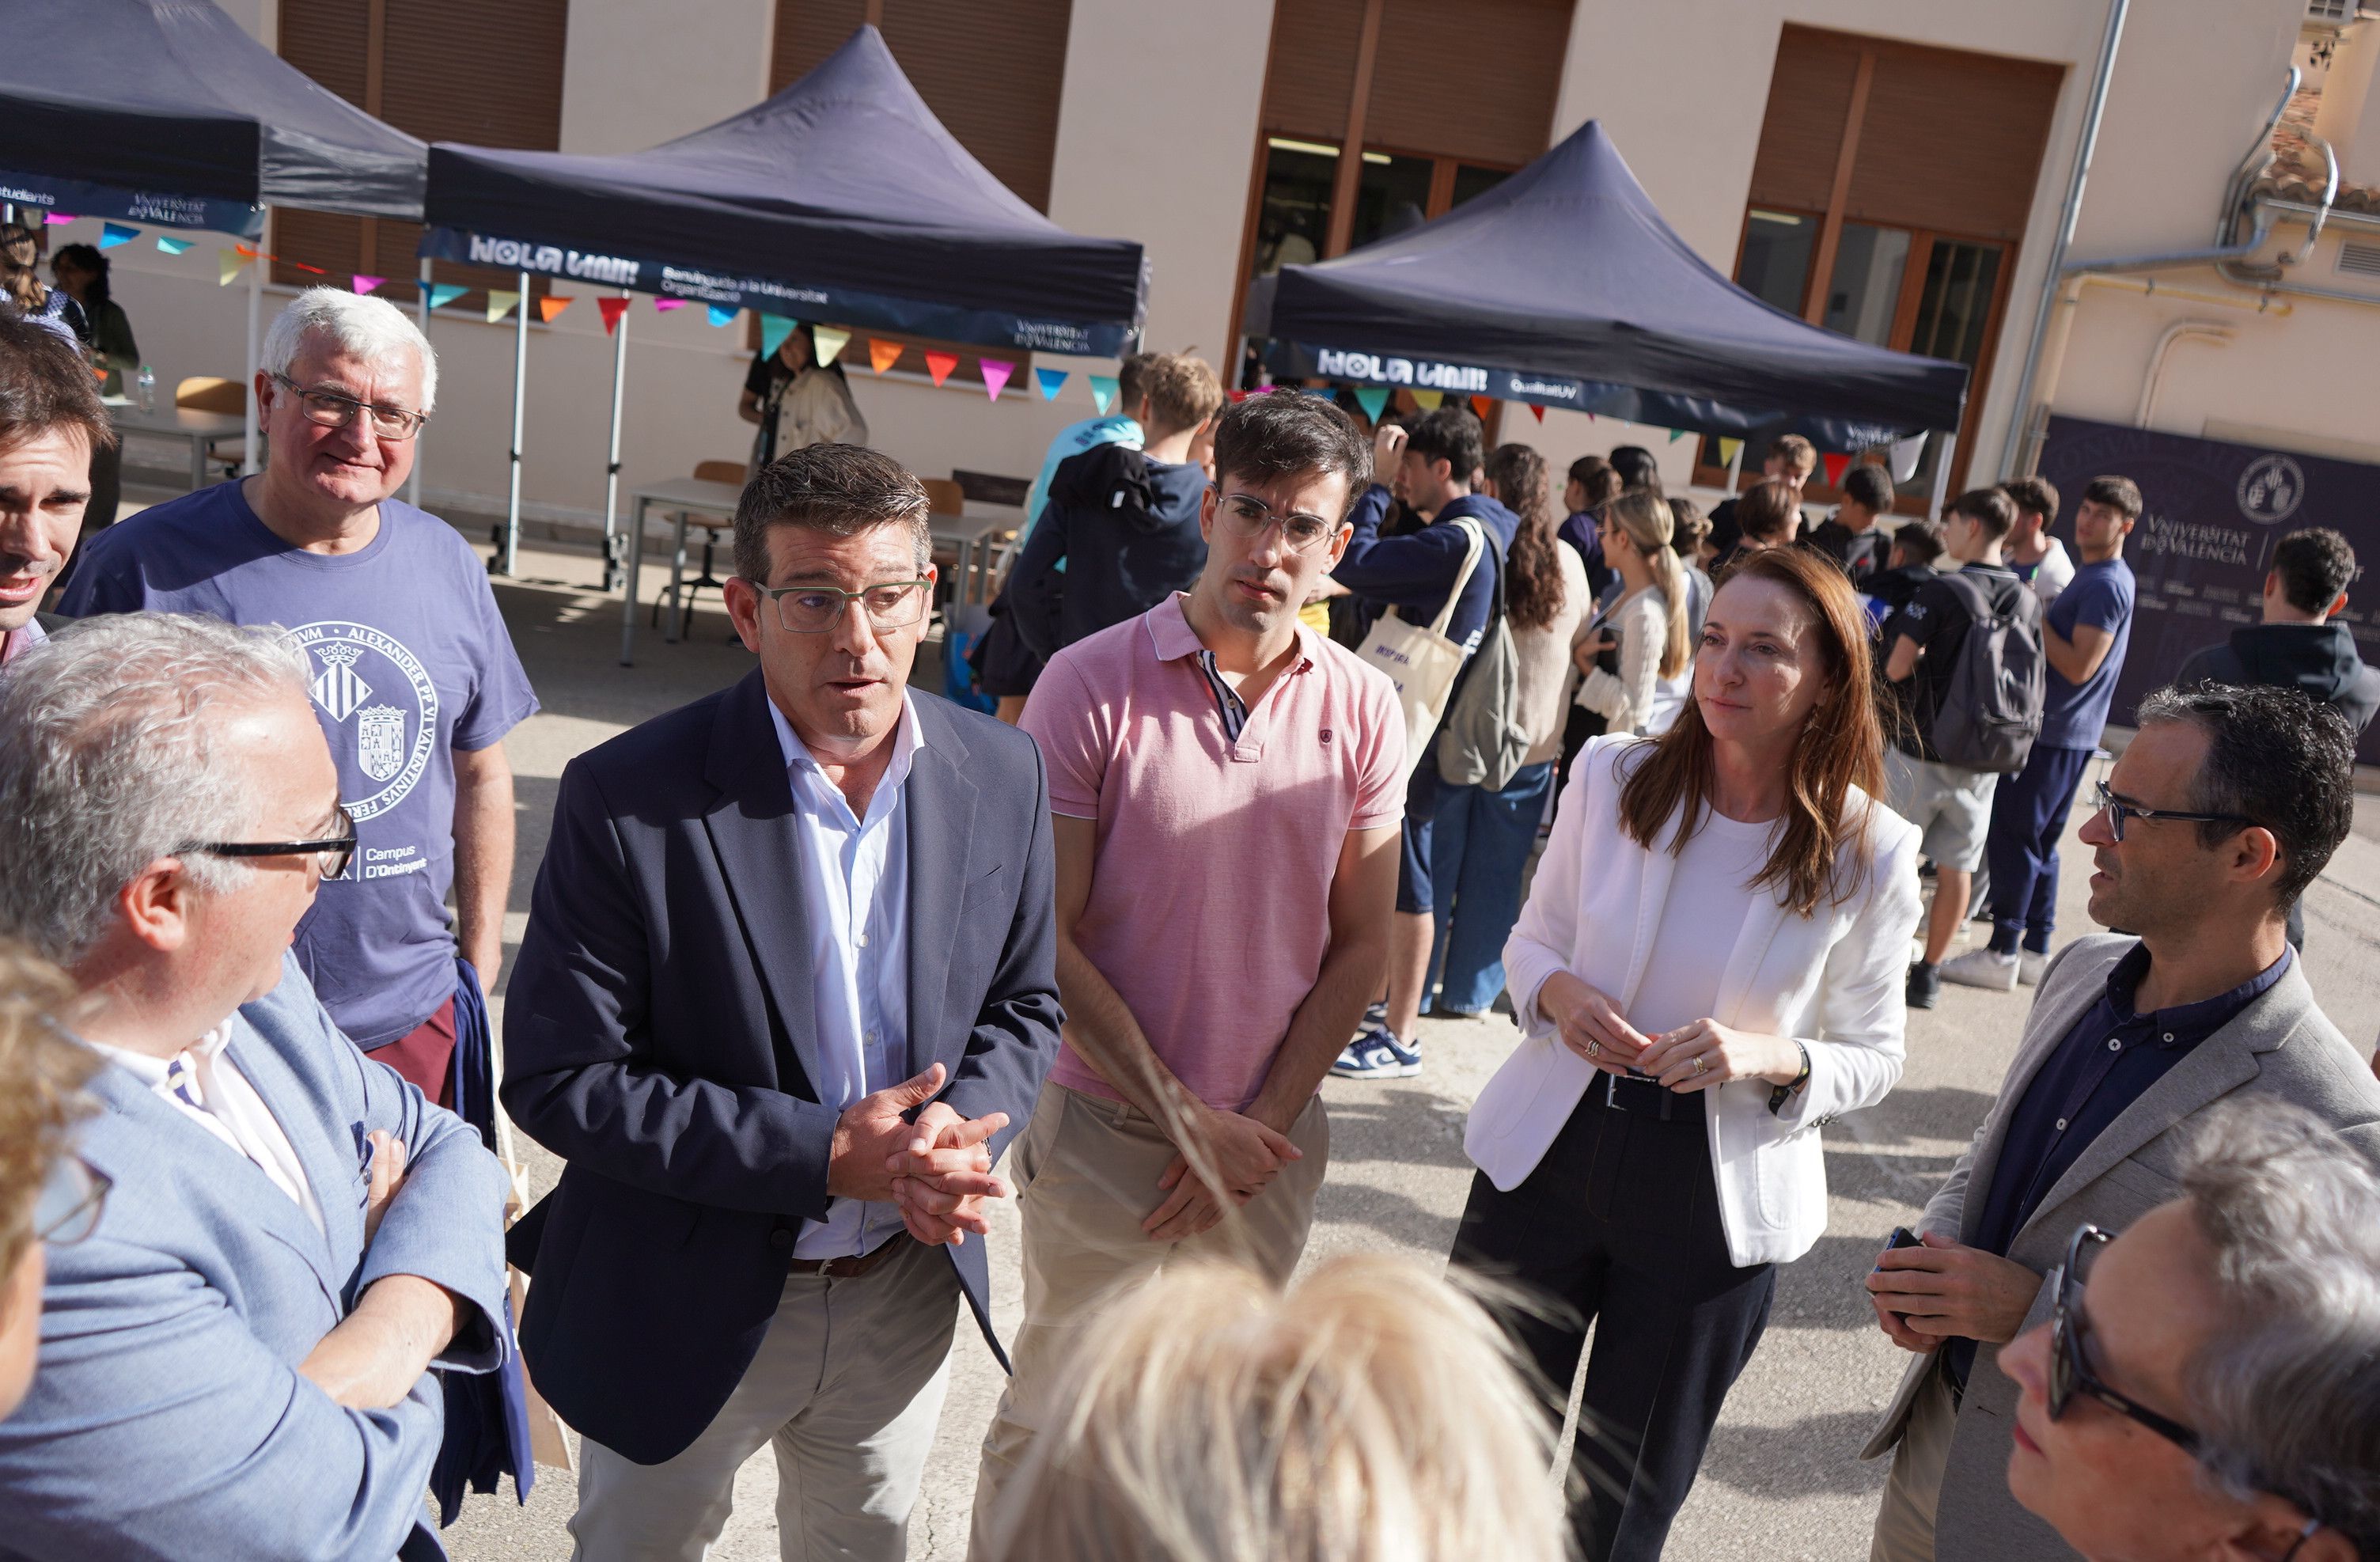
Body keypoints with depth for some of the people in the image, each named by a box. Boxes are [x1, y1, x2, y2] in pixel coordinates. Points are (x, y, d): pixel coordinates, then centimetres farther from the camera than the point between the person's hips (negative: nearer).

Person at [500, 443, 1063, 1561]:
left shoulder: (1004, 775, -8)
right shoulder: (628, 800, -21)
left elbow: (1025, 1003, 2)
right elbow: (558, 1080, -19)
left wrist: (958, 1130, -19)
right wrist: (825, 1156, -25)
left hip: (907, 1291, 4)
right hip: (685, 1312, -3)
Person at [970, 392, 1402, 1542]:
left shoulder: (1364, 707, -3)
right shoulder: (1092, 683, -13)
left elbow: (1361, 944, 1)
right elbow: (1045, 940, -12)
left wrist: (1263, 1123, -7)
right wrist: (1186, 1117, -13)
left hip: (1268, 1138, 3)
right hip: (1103, 1125, -3)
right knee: (1051, 1425, 12)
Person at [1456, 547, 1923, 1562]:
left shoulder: (1870, 855, -11)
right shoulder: (1612, 775, -7)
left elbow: (1873, 1059, -2)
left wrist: (1773, 1057, -22)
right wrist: (1555, 990, -16)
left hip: (1715, 1204, -1)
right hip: (1551, 1151, 2)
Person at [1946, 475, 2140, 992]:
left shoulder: (2105, 585, -15)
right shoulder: (2096, 576, 16)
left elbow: (2079, 666, -21)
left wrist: (2035, 616, -15)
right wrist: (2036, 615, 8)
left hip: (2056, 735, -10)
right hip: (2056, 730, 10)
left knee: (2012, 835, -6)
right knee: (2037, 842, 13)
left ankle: (2002, 954, -2)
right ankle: (2035, 953, 19)